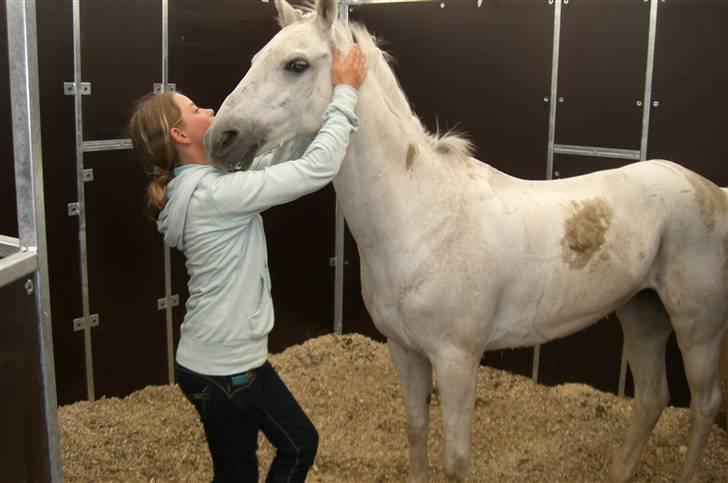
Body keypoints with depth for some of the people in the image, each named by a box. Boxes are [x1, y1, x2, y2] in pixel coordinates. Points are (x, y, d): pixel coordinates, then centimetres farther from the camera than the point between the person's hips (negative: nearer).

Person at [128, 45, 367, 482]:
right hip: (222, 369, -10)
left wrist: (327, 97, -1)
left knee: (299, 443, 23)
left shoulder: (205, 181, 4)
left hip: (232, 357, 10)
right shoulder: (213, 193, -26)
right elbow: (317, 169, -26)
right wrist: (345, 95, -16)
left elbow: (282, 156, 8)